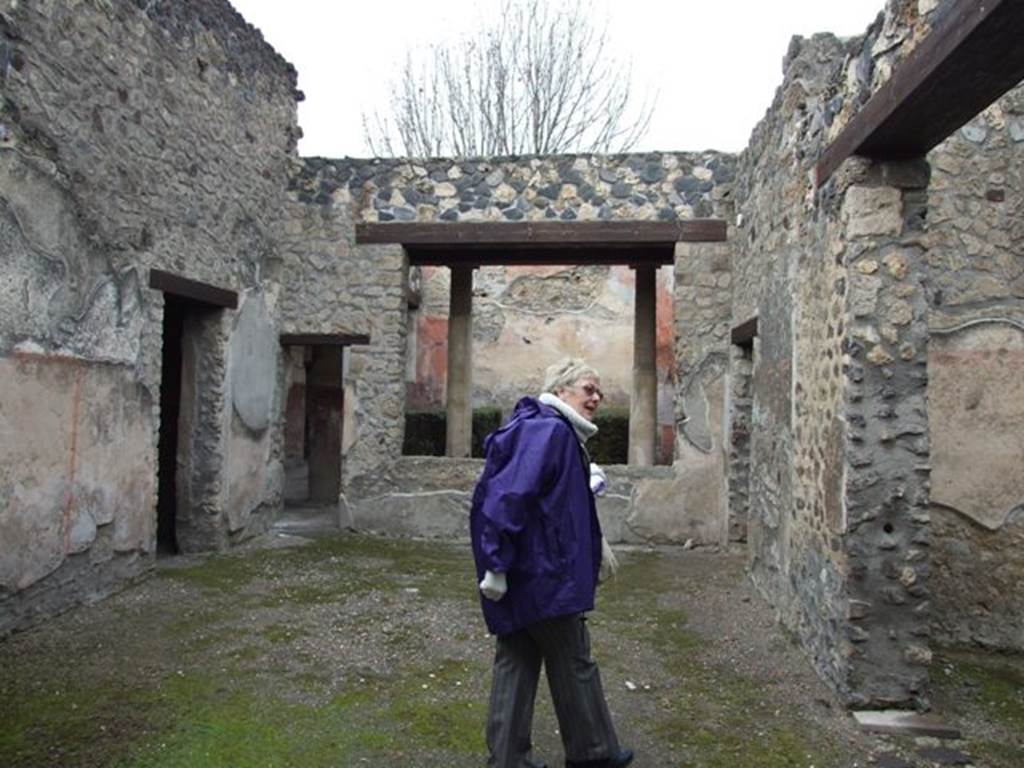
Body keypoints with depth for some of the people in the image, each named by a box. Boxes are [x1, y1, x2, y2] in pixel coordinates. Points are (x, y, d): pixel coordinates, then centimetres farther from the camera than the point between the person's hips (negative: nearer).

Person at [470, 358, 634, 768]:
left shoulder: (558, 433, 16)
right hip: (543, 576, -10)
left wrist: (595, 545, 25)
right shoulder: (549, 431, -17)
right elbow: (510, 495, -27)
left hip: (518, 579, 10)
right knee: (573, 665, 9)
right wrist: (498, 564, -27)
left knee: (516, 665, 13)